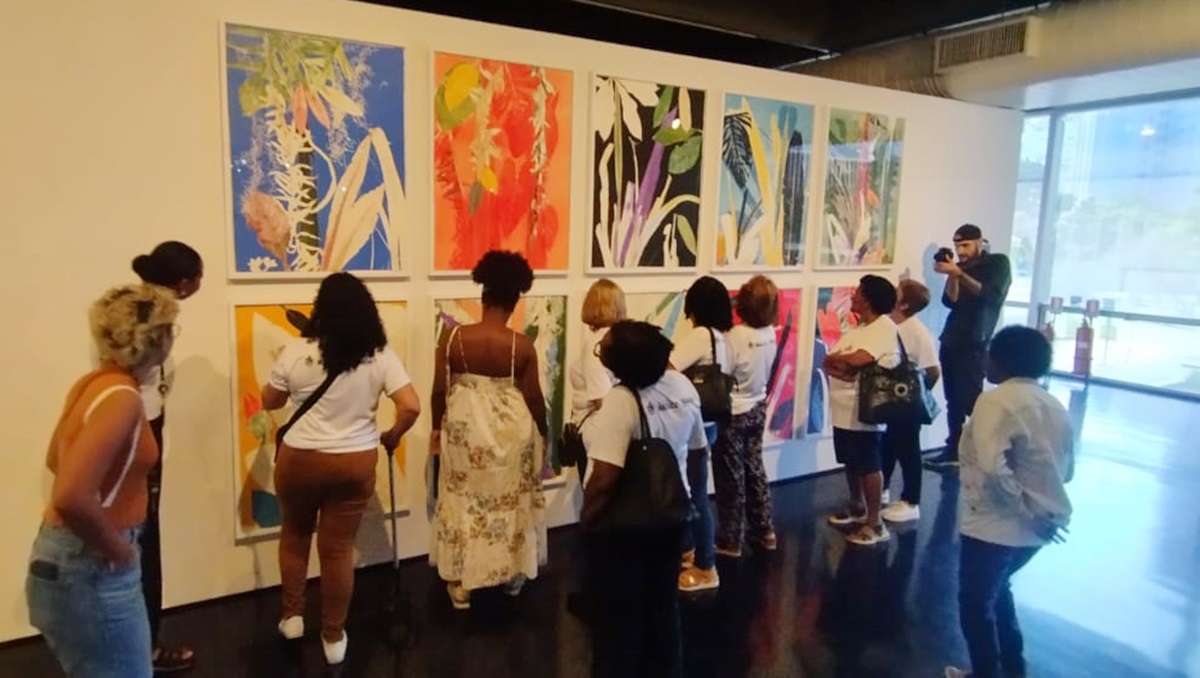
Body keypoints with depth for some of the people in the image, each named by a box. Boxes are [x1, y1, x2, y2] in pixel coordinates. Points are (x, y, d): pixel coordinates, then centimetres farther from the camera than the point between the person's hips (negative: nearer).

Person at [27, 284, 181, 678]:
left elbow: (58, 460, 20)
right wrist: (117, 549, -18)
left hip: (64, 554, 9)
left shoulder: (93, 382, 4)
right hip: (90, 568, -9)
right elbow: (71, 497, -33)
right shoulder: (121, 397, -23)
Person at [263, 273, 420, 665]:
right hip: (356, 462, 0)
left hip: (300, 459, 0)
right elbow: (411, 407, -16)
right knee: (339, 547, 11)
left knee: (295, 535, 25)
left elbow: (269, 402, 3)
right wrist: (391, 436, 2)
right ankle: (333, 636, 24)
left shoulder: (296, 351, -11)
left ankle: (292, 616, 38)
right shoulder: (379, 354, -10)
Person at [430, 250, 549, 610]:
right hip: (512, 430, 0)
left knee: (464, 499, 15)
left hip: (465, 428, 1)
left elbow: (440, 390, -5)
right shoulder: (522, 345, -14)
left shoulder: (453, 338, -11)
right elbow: (534, 397, -7)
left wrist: (438, 427, 12)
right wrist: (542, 431, 11)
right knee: (512, 500, 17)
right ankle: (514, 575, 32)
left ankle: (461, 584, 22)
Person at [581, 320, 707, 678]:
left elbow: (604, 479, -31)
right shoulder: (682, 385, -5)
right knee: (663, 607, 24)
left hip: (623, 526, -7)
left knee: (618, 618, 13)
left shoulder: (620, 401, -28)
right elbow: (696, 450, 6)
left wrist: (587, 518, -14)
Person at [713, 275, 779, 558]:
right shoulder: (770, 333, -5)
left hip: (733, 413, -6)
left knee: (731, 476, 6)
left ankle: (730, 540, 18)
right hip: (758, 408, 6)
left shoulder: (735, 337, -25)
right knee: (754, 468, 20)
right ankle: (765, 530, 30)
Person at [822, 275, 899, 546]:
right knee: (851, 463, 20)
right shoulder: (859, 328, 13)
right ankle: (857, 507, 37)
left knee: (869, 467, 1)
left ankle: (874, 523, 12)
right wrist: (843, 367, -17)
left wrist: (837, 357, -7)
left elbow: (857, 360, -28)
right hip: (843, 409, 9)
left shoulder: (885, 328, -14)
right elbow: (828, 362, 6)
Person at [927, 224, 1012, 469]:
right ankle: (953, 450, 9)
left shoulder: (998, 263, 3)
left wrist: (959, 274, -22)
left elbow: (991, 295, -14)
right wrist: (952, 275, -12)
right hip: (951, 341, 5)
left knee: (971, 400, -12)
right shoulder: (961, 267, 16)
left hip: (974, 344, -5)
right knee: (953, 400, 3)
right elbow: (951, 301, 3)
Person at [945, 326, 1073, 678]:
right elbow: (1066, 469, 14)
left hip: (997, 526, -8)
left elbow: (993, 467, -30)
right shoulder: (1054, 406, 7)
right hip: (1040, 526, 8)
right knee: (995, 590, 28)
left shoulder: (996, 401, -18)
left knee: (975, 601, 12)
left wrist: (1025, 509, -20)